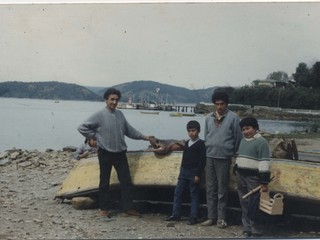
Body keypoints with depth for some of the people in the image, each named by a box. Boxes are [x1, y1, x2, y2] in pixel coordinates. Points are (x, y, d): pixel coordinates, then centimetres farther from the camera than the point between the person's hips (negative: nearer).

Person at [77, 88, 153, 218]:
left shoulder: (120, 114, 7)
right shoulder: (99, 115, -10)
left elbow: (129, 130, 16)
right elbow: (82, 128, -7)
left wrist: (143, 136, 13)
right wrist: (95, 136, -8)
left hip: (120, 153, 5)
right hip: (105, 153, -5)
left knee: (126, 180, 4)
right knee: (105, 182, 5)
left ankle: (128, 207, 11)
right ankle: (104, 209, 17)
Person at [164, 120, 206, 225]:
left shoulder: (200, 144, -8)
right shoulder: (187, 143, 14)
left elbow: (202, 160, -12)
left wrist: (198, 174, -16)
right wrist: (181, 170, 16)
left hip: (194, 173, -7)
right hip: (184, 171, 7)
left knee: (194, 195, 0)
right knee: (177, 192, 6)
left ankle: (193, 217, 5)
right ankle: (175, 215, 13)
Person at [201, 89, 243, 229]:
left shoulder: (233, 117, -8)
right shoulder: (209, 118, 6)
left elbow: (238, 138, -4)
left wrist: (232, 153, 2)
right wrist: (209, 149, 14)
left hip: (224, 158, -4)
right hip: (210, 157, 5)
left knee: (222, 190, 2)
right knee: (210, 188, 9)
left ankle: (221, 218, 10)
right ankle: (211, 217, 17)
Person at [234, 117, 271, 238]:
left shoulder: (261, 142, -10)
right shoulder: (243, 140, 15)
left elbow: (264, 163, -15)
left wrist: (264, 182, -18)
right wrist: (237, 174, 23)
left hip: (253, 178, -8)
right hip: (241, 176, 8)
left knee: (253, 207, -6)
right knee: (244, 205, 12)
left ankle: (256, 232, 2)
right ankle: (247, 229, 20)